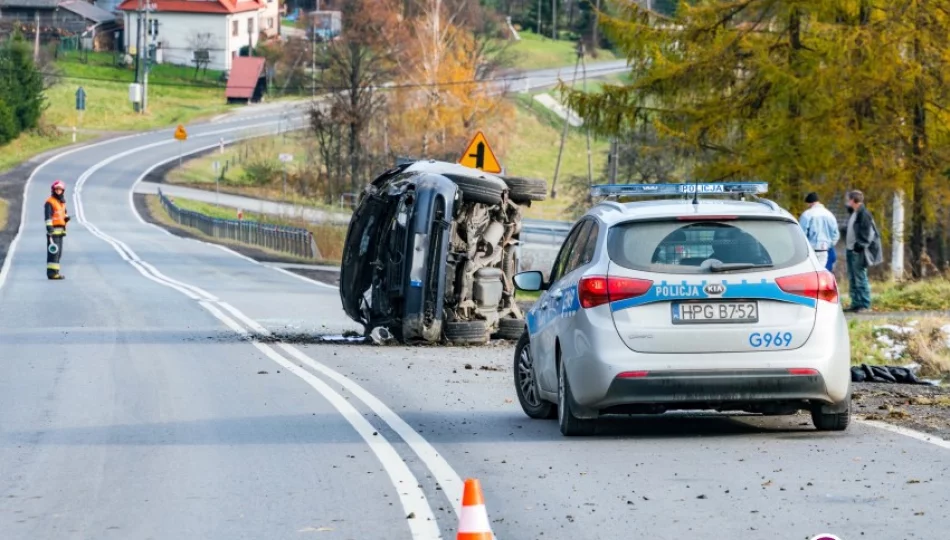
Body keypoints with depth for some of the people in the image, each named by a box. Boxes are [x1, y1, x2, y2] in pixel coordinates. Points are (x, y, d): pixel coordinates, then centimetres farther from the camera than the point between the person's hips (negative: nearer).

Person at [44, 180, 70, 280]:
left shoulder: (62, 202, 19)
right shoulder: (50, 202, -9)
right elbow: (48, 217, -17)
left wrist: (66, 218, 7)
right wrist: (49, 228, -25)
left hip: (60, 231, 9)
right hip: (53, 230, -9)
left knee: (58, 252, 11)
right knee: (53, 251, -13)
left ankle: (55, 272, 17)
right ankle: (52, 272, -15)